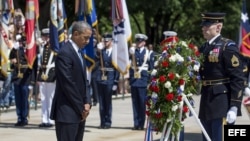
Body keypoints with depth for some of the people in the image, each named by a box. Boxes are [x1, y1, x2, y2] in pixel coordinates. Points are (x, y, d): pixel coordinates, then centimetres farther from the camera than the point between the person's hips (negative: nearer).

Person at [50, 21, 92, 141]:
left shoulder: (78, 53, 16)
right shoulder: (64, 53, -14)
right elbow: (67, 84, -18)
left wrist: (87, 103, 2)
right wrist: (81, 108, -12)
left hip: (80, 113, 9)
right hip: (67, 113, -9)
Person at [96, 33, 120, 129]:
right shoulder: (102, 51, 7)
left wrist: (116, 82, -8)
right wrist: (99, 49, -10)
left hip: (110, 79, -4)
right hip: (101, 78, 4)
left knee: (108, 101, 2)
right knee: (101, 102, 6)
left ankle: (108, 122, 10)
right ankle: (102, 122, 13)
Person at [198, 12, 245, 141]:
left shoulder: (228, 47, -9)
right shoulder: (203, 48, 14)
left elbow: (238, 78, -14)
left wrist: (234, 107, -19)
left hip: (222, 105, -8)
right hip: (207, 105, 8)